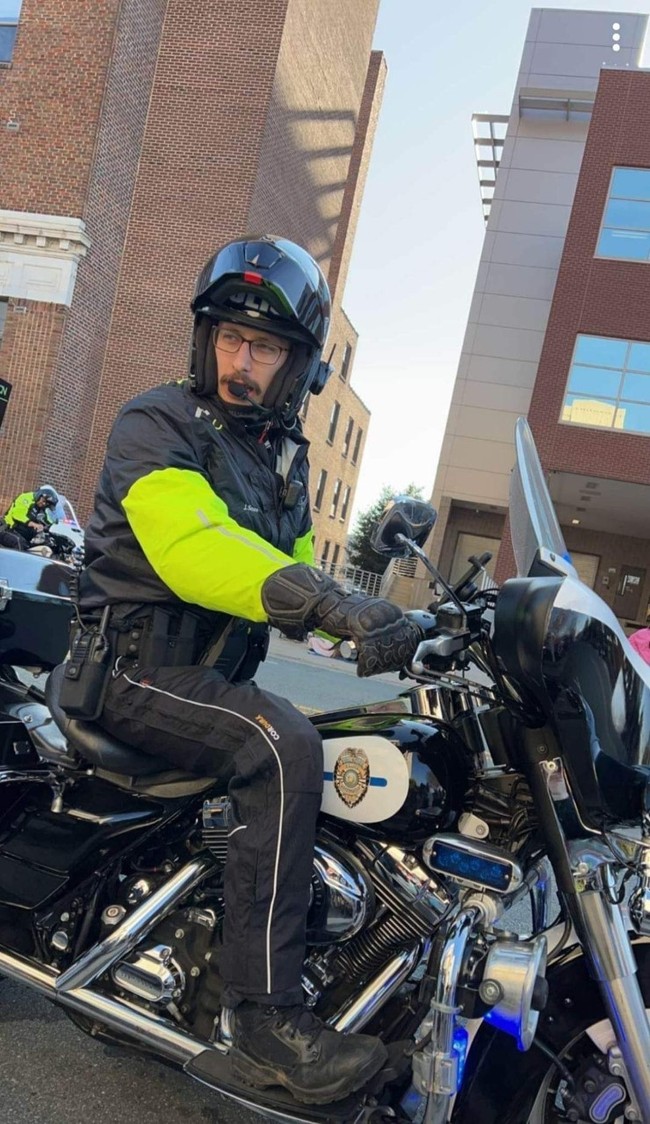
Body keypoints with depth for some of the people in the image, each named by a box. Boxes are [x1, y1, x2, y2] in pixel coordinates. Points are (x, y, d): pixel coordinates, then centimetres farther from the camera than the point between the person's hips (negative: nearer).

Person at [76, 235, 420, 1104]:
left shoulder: (284, 457, 16)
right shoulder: (158, 424, -9)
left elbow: (289, 570, 17)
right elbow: (191, 547, -28)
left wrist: (379, 625, -1)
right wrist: (330, 602, -40)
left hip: (218, 674, 8)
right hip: (136, 666, -8)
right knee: (284, 746, -31)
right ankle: (264, 1013, -24)